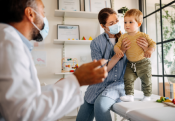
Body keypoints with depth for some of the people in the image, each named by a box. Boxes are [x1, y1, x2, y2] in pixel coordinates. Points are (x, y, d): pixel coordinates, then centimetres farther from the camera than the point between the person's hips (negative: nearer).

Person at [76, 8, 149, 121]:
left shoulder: (126, 39, 0)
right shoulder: (96, 43, -5)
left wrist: (145, 48, -19)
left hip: (118, 84, -1)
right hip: (98, 85, 1)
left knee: (101, 104, -31)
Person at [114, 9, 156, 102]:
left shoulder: (143, 36, -6)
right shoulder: (123, 37, 1)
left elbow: (152, 43, -1)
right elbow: (117, 45, 0)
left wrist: (150, 50, -22)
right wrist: (117, 50, -23)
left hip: (143, 63, -2)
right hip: (130, 64, 2)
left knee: (146, 80, 8)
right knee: (127, 78, -6)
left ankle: (147, 96, 28)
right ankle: (129, 95, 5)